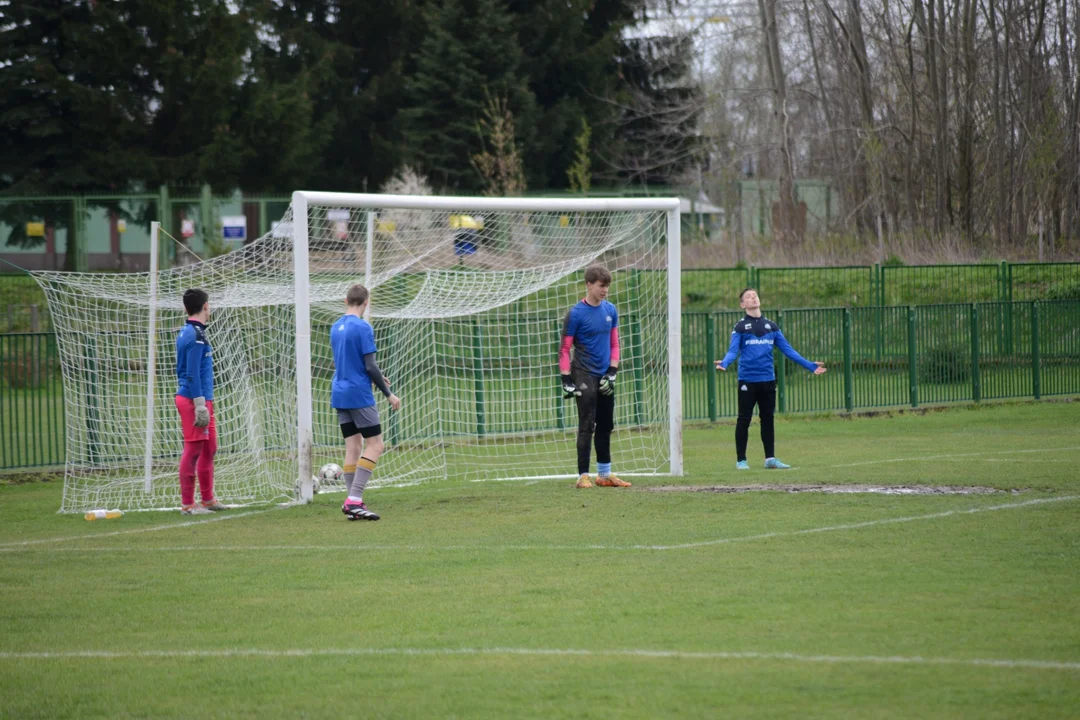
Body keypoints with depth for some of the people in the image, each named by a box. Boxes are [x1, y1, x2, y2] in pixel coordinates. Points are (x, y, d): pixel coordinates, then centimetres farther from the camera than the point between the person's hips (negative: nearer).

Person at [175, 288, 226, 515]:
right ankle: (187, 504, -3)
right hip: (194, 400, -10)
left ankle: (208, 499, 23)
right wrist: (200, 405, -21)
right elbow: (193, 374, -20)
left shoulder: (186, 333, 14)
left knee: (209, 449, 16)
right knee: (193, 450, -6)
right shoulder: (196, 335, -15)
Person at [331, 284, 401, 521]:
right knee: (375, 445, -4)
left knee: (353, 446, 8)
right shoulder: (363, 328, -12)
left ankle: (353, 503, 2)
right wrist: (388, 394, -7)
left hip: (340, 395, 8)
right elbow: (370, 366, -15)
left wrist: (377, 378, 28)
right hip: (359, 395, -8)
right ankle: (354, 500, -15)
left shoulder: (336, 327, 12)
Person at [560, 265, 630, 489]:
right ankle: (583, 476, -4)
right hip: (584, 376, -6)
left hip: (605, 376, 6)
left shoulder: (611, 311, 6)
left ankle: (604, 474, 21)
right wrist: (566, 380, -13)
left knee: (606, 426, 11)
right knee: (587, 426, -7)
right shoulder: (576, 313, -10)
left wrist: (612, 373, 3)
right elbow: (565, 349, -8)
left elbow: (614, 344, 13)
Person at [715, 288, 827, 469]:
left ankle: (770, 458, 16)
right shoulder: (740, 327, 0)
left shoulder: (771, 326, 12)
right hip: (747, 380, -4)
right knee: (744, 420, 0)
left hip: (768, 380, 4)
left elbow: (788, 350, 12)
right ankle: (741, 460, 7)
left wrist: (810, 366, 7)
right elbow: (733, 351, -10)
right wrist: (724, 363, -32)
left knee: (768, 419, 9)